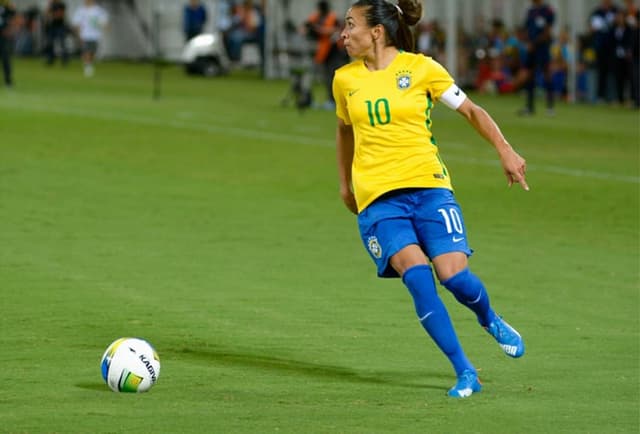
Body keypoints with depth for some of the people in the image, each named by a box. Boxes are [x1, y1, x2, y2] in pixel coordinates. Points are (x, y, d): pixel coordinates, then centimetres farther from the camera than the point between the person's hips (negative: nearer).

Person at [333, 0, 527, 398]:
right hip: (377, 197, 1)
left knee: (454, 275, -15)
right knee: (416, 273, -21)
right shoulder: (345, 79, 9)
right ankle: (465, 374, -14)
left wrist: (505, 151, -3)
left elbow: (471, 111, 7)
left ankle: (490, 320, 24)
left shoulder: (421, 68, 0)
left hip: (427, 185, -1)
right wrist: (345, 182, 32)